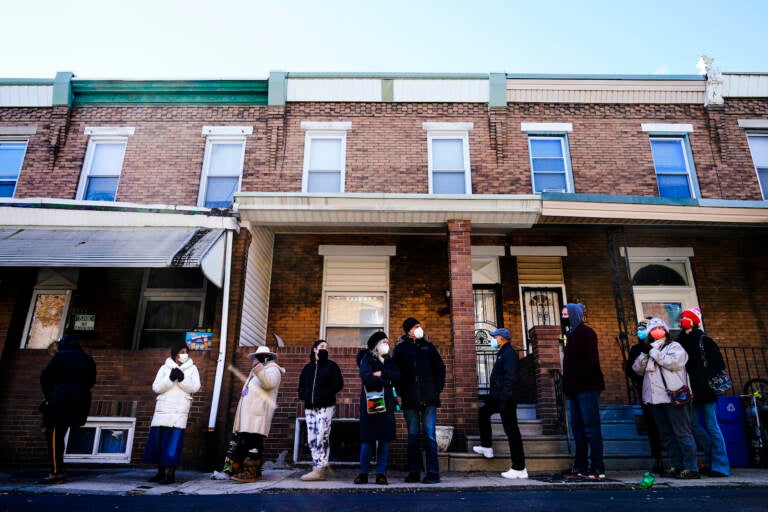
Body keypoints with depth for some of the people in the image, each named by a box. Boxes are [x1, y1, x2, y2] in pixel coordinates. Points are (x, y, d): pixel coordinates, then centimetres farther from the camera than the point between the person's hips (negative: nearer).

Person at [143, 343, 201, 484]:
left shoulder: (192, 368, 8)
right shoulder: (165, 368, 10)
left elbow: (195, 387, -2)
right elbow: (156, 387, 1)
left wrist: (182, 378, -17)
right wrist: (170, 379, -14)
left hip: (180, 410, -2)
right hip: (163, 409, 2)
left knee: (174, 441, -8)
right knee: (157, 440, 4)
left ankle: (171, 474, -4)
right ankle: (161, 472, 17)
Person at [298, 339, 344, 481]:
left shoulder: (331, 366, 5)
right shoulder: (307, 367, 17)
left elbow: (339, 383, -2)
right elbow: (301, 385, 22)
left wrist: (325, 394, -15)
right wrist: (303, 394, 0)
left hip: (325, 407, -5)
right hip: (310, 408, 5)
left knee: (322, 438, -11)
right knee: (312, 439, 3)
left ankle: (319, 470, -9)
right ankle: (317, 468, 9)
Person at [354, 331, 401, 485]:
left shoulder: (389, 360, 18)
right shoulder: (367, 358, 4)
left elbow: (398, 376, 4)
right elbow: (366, 377, -14)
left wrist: (382, 373, -10)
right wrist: (387, 381, -5)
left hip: (386, 402, 4)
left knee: (385, 438, 0)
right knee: (368, 437, -4)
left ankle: (381, 473, 6)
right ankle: (363, 473, 6)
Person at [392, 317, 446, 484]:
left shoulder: (428, 347, 10)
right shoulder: (400, 349, 7)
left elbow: (440, 368, 12)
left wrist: (438, 388, 2)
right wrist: (399, 393, -3)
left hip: (429, 398, 0)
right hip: (410, 399, 0)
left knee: (430, 435, -2)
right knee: (412, 436, 7)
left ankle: (433, 473, 3)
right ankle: (414, 472, 15)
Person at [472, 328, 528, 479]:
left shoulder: (509, 354, -14)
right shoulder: (502, 354, 17)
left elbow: (510, 379, -23)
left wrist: (504, 399, -25)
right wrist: (492, 396, 21)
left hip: (507, 398, -11)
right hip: (500, 397, 11)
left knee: (511, 431, -7)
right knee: (483, 411, 26)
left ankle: (519, 469, -1)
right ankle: (487, 447, 32)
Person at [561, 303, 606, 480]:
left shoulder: (586, 332, -8)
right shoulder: (573, 334, 20)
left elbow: (590, 359, -18)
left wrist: (576, 379, -18)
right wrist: (568, 383, 13)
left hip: (587, 387, -9)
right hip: (576, 389, 10)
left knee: (591, 426, -6)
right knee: (577, 426, 11)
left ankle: (597, 468, -2)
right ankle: (581, 466, 17)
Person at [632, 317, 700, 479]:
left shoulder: (674, 346, 5)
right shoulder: (649, 349, 21)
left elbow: (674, 362, -15)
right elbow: (637, 369, 9)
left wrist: (654, 352, -11)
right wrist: (645, 353, -6)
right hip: (656, 398, 6)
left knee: (682, 432, -6)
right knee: (666, 434, 9)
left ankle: (691, 467, -2)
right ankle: (676, 466, 16)